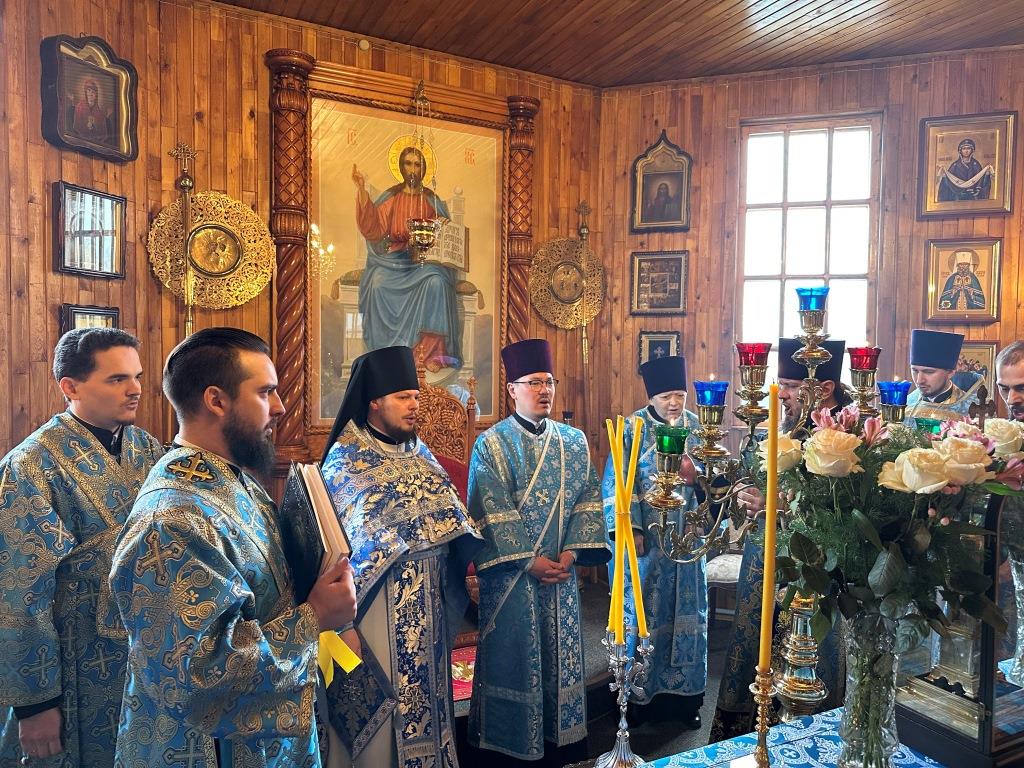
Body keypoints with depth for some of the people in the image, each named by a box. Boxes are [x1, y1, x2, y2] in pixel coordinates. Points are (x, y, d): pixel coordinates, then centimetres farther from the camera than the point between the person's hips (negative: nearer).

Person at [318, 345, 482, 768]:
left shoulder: (418, 453, 8)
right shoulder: (344, 459, -10)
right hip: (379, 602, -6)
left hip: (426, 605, 6)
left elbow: (447, 519, 13)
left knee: (425, 691, 16)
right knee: (379, 703, 5)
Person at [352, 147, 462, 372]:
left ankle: (431, 349, -29)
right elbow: (372, 227, -4)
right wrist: (362, 189, -12)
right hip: (394, 257, 1)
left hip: (426, 258, 0)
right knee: (378, 282, -29)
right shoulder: (391, 197, 9)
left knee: (436, 282, -32)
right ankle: (389, 348, -20)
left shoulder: (432, 200, 9)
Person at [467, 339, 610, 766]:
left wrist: (571, 552, -9)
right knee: (513, 657, 6)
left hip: (560, 572, 4)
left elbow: (587, 501, 2)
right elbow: (492, 513, -13)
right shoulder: (492, 444, -7)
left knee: (561, 653, 13)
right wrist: (529, 560, -16)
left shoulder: (573, 441, 6)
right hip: (510, 573, -4)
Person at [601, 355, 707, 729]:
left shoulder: (693, 425, 4)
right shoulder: (634, 427, -8)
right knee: (644, 610, 5)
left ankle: (684, 694, 24)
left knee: (687, 609, 10)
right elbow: (617, 483, -11)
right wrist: (630, 529, -17)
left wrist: (695, 474, -15)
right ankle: (641, 692, 20)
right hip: (647, 536, -4)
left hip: (685, 536, 4)